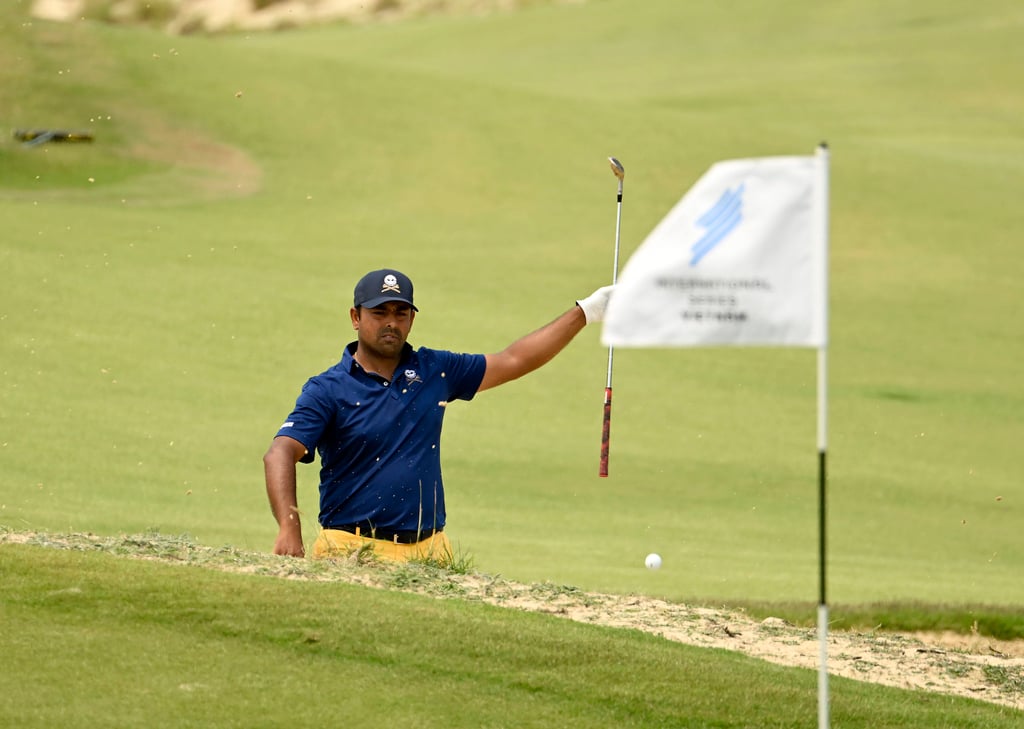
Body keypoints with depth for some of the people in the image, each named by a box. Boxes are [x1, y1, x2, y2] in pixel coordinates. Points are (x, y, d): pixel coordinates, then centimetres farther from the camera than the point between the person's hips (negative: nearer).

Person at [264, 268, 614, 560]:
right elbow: (280, 454, -14)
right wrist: (289, 531, -31)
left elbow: (513, 361, 22)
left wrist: (584, 312, 25)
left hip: (429, 549, 4)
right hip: (353, 550, -4)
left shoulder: (434, 371, 12)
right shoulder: (327, 389, -2)